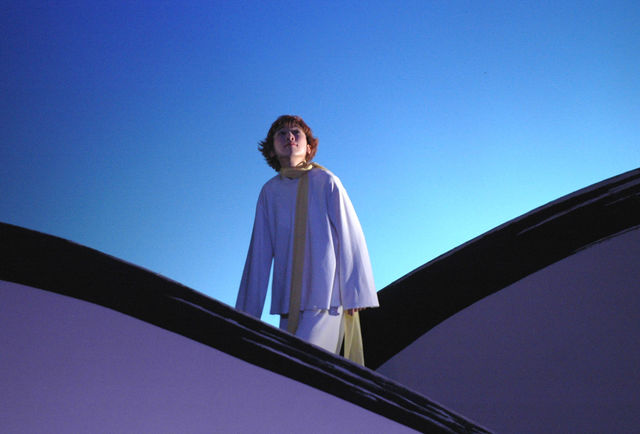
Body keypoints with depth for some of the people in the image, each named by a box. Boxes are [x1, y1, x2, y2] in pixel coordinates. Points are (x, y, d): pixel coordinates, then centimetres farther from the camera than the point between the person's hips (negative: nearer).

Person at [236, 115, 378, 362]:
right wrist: (249, 310, 12)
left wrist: (354, 293, -5)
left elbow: (349, 235, 0)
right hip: (289, 303, 3)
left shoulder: (326, 182, 0)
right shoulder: (269, 191, 9)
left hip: (327, 298, -3)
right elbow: (260, 252, 12)